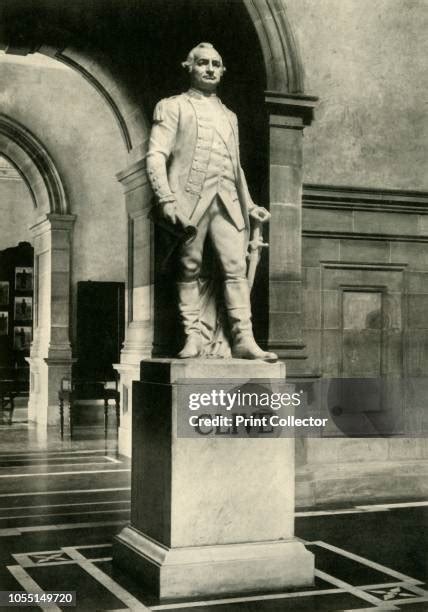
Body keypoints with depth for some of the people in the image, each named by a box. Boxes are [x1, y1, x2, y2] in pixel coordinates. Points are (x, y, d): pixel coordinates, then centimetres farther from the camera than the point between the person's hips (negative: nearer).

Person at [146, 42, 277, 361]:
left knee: (237, 267, -8)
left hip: (227, 201, 4)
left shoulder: (229, 116, 28)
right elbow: (156, 156, -1)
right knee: (190, 269, -3)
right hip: (190, 198, -4)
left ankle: (244, 339, -11)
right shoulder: (173, 107, 11)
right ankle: (193, 336, 2)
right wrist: (167, 200, -14)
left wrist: (249, 204, 17)